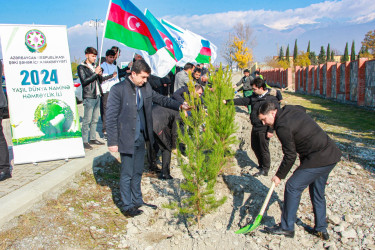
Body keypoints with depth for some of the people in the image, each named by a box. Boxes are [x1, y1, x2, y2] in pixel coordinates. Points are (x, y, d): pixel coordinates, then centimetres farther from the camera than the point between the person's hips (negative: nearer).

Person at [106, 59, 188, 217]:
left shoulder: (145, 87, 4)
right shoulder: (118, 89, -14)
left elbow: (160, 99, 16)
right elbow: (111, 117, -13)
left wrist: (179, 106, 2)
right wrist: (112, 141, -13)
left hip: (141, 137, 6)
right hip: (127, 139, -6)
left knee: (137, 172, 18)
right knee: (127, 174, 6)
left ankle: (137, 201, 35)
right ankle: (127, 206, 22)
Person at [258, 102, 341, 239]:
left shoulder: (283, 126, -19)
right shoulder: (290, 109, 7)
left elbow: (290, 156, -15)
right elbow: (303, 109, 34)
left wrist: (279, 176, -3)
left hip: (318, 159, -10)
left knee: (292, 187, -3)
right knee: (317, 192, 19)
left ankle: (287, 227, 8)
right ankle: (321, 229, 31)